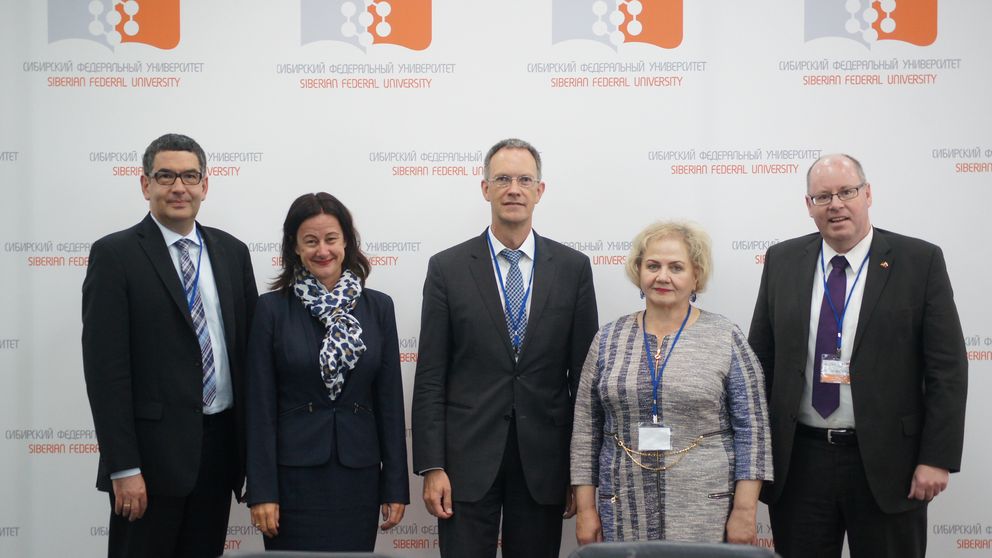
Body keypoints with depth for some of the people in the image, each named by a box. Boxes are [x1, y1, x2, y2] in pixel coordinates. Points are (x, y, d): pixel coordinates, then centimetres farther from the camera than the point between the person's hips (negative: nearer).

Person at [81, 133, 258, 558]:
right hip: (153, 453, -4)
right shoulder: (115, 255, -6)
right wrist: (123, 469, -15)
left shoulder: (232, 252, 9)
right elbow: (105, 367, -10)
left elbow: (249, 347, 11)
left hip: (220, 448, 5)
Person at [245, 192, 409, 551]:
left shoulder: (378, 307, 4)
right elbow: (260, 406, -3)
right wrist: (261, 491, -8)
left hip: (359, 474, 2)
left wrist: (396, 486, 2)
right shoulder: (272, 309, -2)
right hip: (294, 472, -2)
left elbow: (390, 401, 5)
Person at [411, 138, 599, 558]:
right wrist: (432, 467, -7)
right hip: (468, 458, -1)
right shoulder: (447, 268, 1)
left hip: (544, 462, 1)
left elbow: (585, 373, 5)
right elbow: (430, 378, -1)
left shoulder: (573, 267, 4)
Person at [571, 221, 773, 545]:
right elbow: (586, 429, 6)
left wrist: (744, 512, -8)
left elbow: (751, 428, -4)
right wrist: (586, 509, 2)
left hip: (707, 513, -2)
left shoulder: (726, 339, -2)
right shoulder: (609, 339, 5)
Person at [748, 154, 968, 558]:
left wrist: (937, 458, -10)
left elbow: (947, 368, -5)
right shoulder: (782, 261, 5)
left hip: (886, 462, -2)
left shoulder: (920, 261, -4)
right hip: (798, 461, 3)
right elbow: (760, 358, 9)